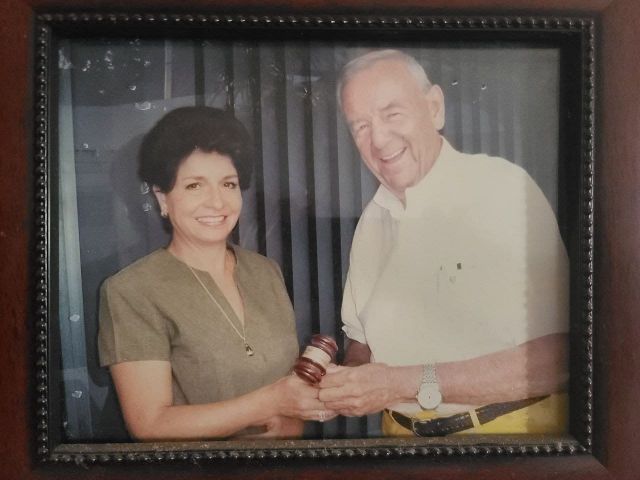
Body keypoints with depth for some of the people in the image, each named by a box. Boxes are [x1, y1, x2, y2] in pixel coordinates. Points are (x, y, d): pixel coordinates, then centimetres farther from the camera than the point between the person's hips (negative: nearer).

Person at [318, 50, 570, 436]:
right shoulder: (373, 220, 5)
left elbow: (552, 359, -19)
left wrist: (408, 383, -19)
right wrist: (348, 384, -9)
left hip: (509, 433, -5)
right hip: (402, 433, 5)